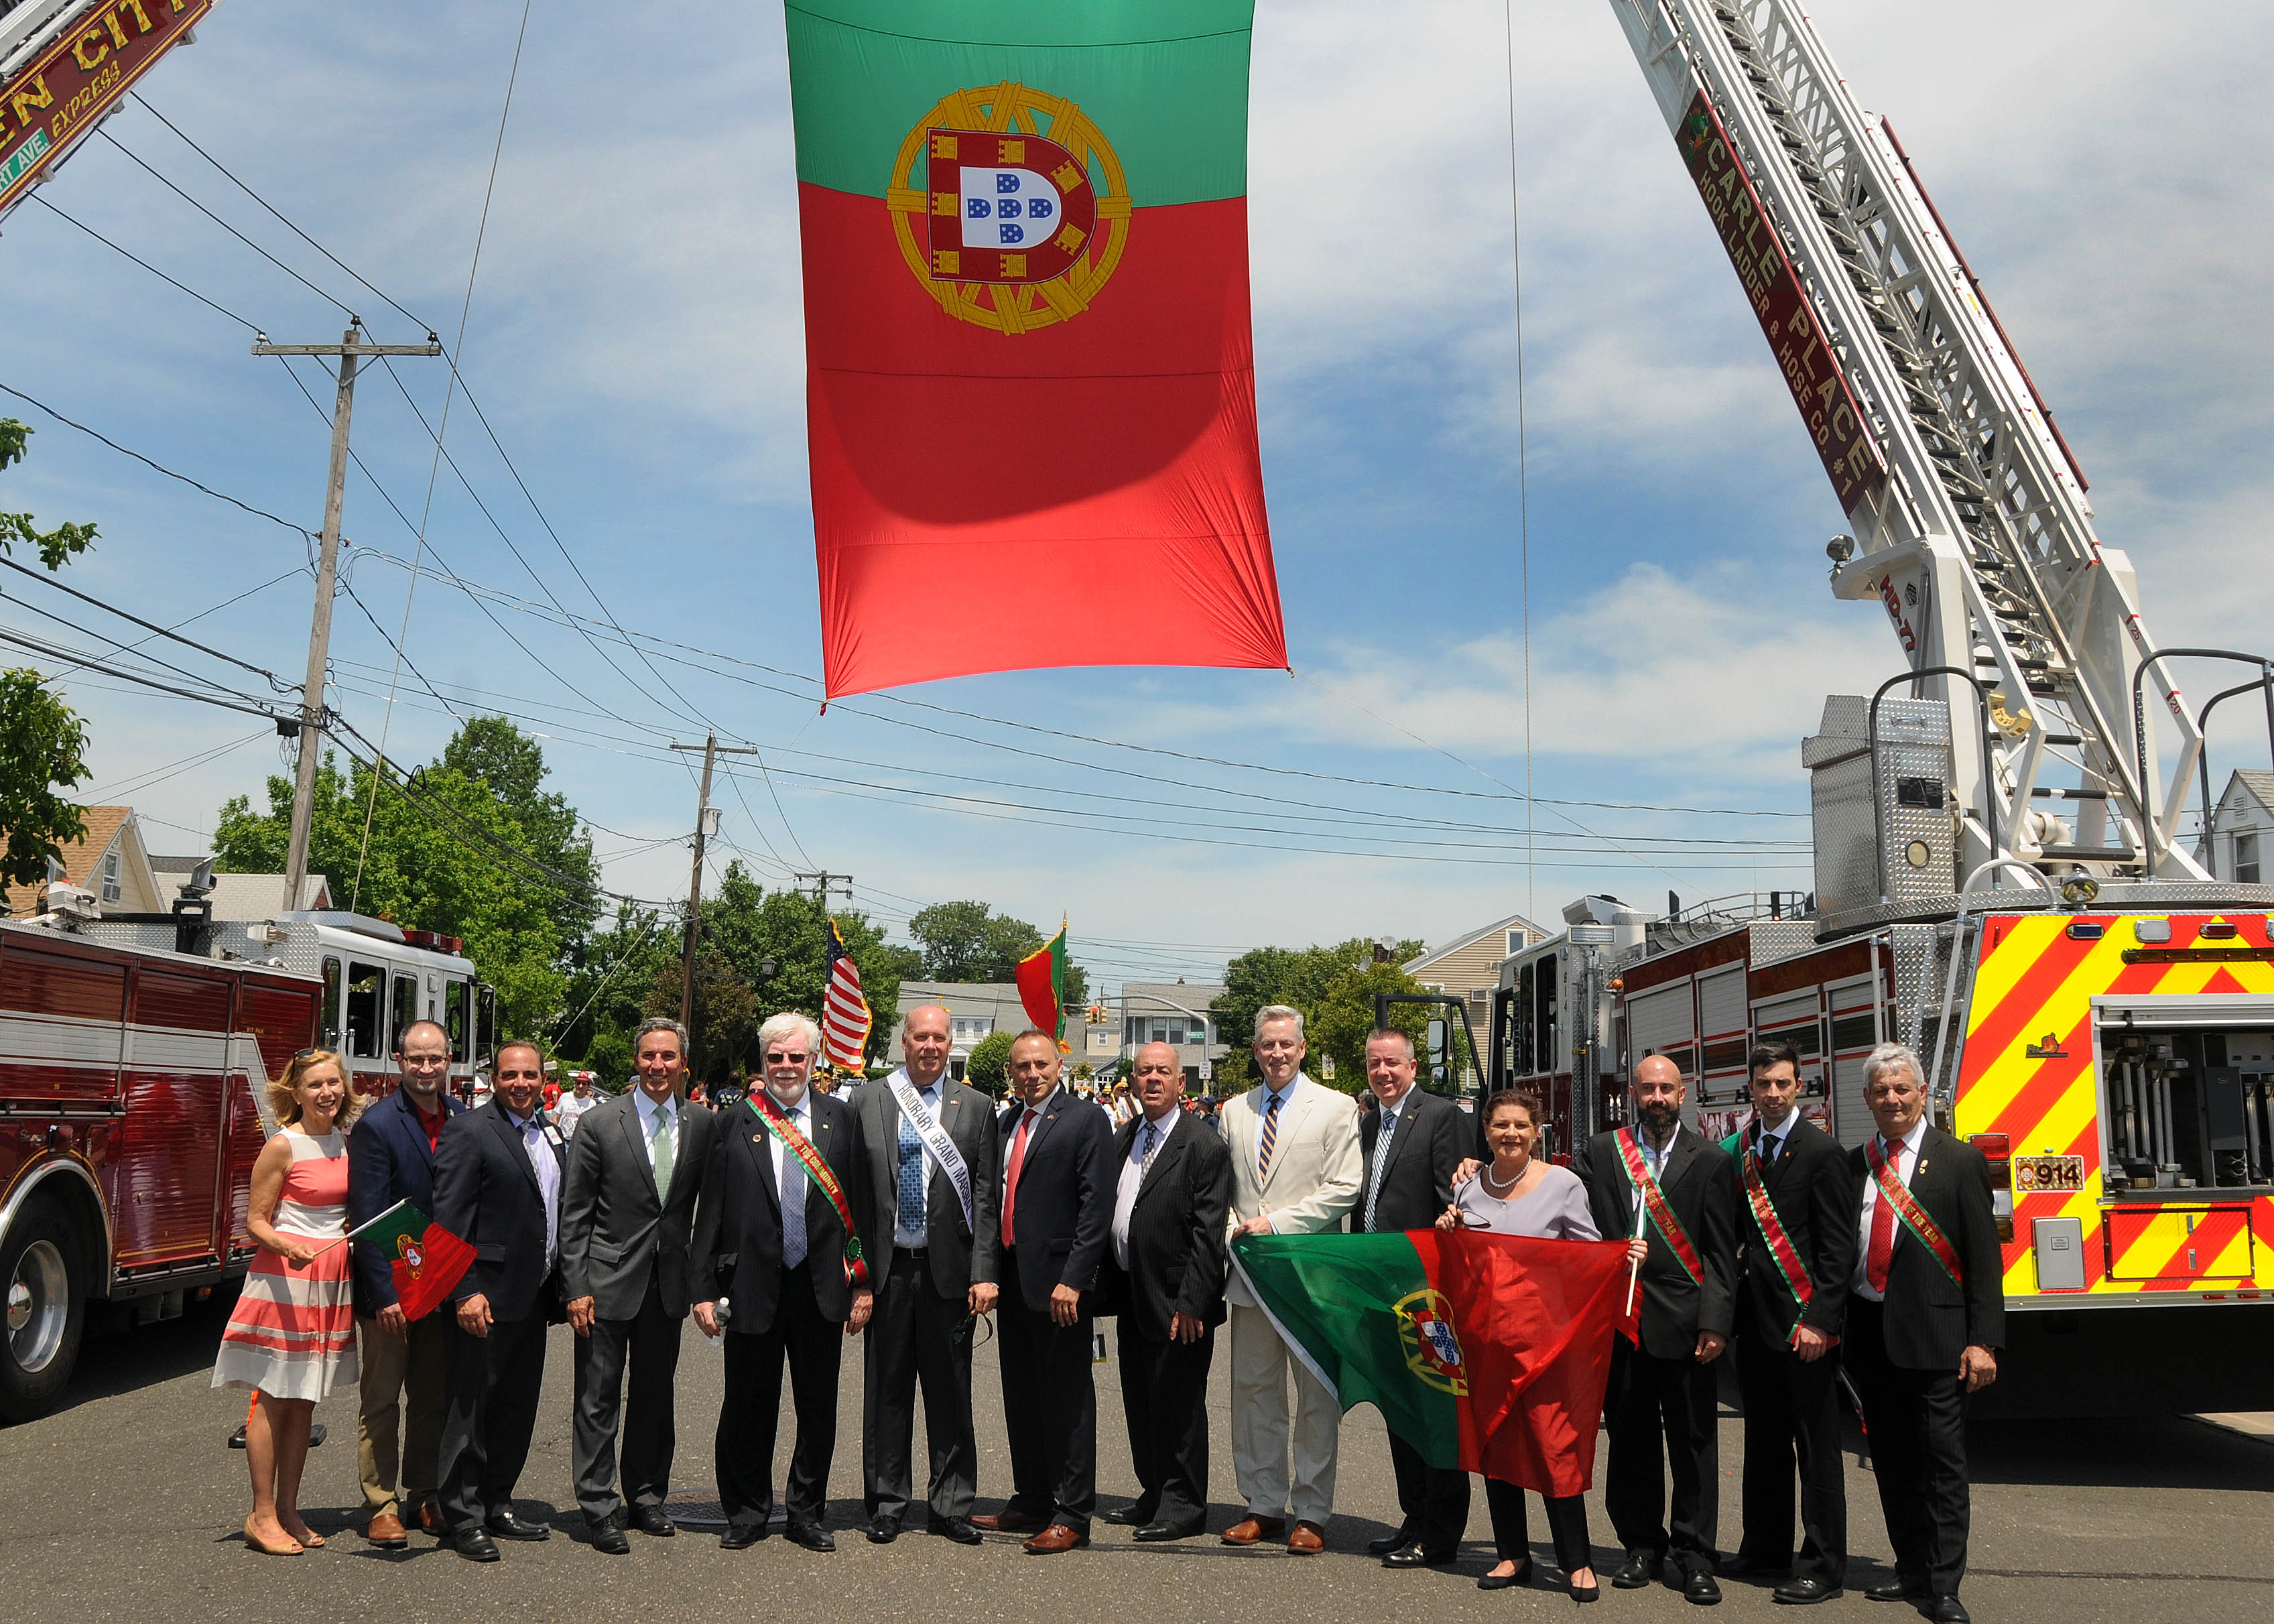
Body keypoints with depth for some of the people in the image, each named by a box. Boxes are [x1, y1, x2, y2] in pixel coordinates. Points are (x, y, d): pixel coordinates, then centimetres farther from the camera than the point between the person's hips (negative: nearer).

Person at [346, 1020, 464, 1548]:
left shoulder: (463, 1119, 4)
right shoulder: (376, 1125, -13)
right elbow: (367, 1217, -15)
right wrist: (384, 1294, -19)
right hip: (389, 1288, -5)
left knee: (432, 1400, 14)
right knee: (381, 1401, 6)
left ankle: (422, 1498, 25)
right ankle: (381, 1506, 15)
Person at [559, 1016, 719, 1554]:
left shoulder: (702, 1124, 2)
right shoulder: (600, 1123, -7)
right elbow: (573, 1214, -6)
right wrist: (576, 1287, -10)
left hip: (669, 1283, 3)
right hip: (609, 1281, -3)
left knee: (656, 1395, 13)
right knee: (599, 1399, 2)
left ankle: (646, 1497, 27)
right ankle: (599, 1509, 12)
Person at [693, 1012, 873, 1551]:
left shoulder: (843, 1119, 4)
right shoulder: (735, 1125, 1)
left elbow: (860, 1206, 4)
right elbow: (711, 1215, 1)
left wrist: (863, 1283, 1)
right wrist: (705, 1291, -3)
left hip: (822, 1287, 1)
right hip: (751, 1288, -1)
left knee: (818, 1408, 10)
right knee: (749, 1408, 9)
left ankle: (807, 1515, 26)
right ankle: (747, 1513, 26)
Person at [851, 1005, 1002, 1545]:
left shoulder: (974, 1107, 4)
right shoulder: (867, 1102, 4)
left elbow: (986, 1197, 2)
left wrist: (983, 1273, -5)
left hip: (949, 1270, 0)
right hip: (887, 1268, 0)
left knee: (951, 1392, 7)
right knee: (886, 1388, 8)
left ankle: (952, 1506, 18)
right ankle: (887, 1504, 20)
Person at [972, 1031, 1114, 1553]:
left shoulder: (1086, 1121, -8)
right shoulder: (1003, 1123, 13)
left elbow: (1097, 1206, -13)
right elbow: (995, 1198, 16)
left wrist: (1072, 1279, -18)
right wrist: (990, 1268, 7)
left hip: (1057, 1280, -7)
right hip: (1010, 1275, 7)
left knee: (1067, 1399, 0)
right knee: (1021, 1396, 15)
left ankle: (1072, 1515, 6)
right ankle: (1031, 1501, 27)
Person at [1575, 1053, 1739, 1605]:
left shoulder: (1710, 1160, 2)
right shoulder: (1599, 1152, 8)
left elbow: (1721, 1253, -2)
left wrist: (1715, 1323, -9)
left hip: (1682, 1321, -2)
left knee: (1692, 1440, 4)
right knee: (1630, 1438, 11)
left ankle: (1694, 1557, 14)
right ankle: (1643, 1545, 25)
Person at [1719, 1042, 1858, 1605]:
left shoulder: (1822, 1152, -10)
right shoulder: (1741, 1148, 8)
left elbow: (1838, 1248, -13)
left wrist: (1820, 1321, -18)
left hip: (1804, 1324, -7)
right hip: (1755, 1319, 7)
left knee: (1817, 1447, 2)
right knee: (1764, 1441, 18)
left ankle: (1823, 1566, 11)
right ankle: (1765, 1547, 30)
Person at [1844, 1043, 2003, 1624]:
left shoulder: (1959, 1161, -2)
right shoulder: (1853, 1164, 10)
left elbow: (1985, 1259, -5)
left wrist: (1983, 1341, -11)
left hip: (1933, 1333, -4)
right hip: (1869, 1331, 5)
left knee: (1942, 1463, -1)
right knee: (1891, 1461, 13)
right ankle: (1913, 1573, 25)